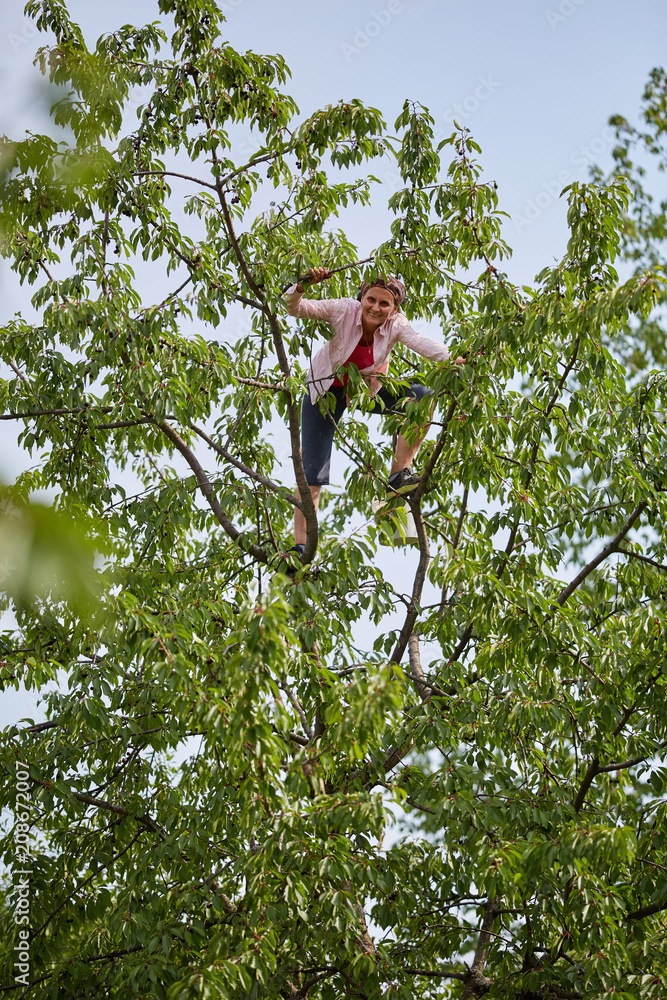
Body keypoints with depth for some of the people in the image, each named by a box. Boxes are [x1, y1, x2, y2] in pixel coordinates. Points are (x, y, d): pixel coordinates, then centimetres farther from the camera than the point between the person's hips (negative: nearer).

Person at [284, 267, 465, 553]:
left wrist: (451, 359, -56)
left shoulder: (395, 325, -21)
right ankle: (299, 546, -3)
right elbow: (294, 308, -30)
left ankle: (399, 474, -16)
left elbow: (420, 342, -39)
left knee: (423, 396, -23)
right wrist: (302, 287, -50)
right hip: (327, 390, -2)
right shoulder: (344, 310, -26)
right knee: (313, 475, -10)